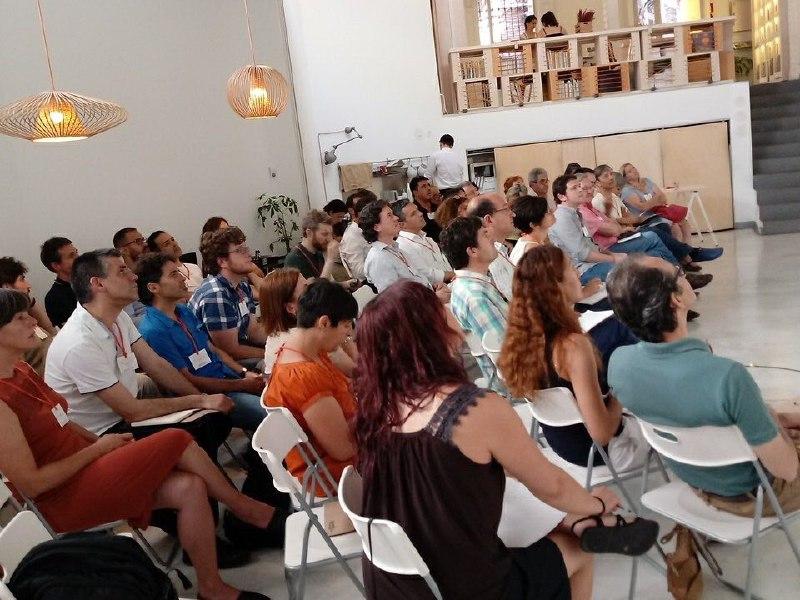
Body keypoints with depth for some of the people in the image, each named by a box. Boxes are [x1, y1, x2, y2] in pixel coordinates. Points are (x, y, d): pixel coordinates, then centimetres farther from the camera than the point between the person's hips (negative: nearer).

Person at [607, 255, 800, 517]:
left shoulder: (618, 363, -21)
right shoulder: (729, 377, -40)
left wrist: (775, 417, 4)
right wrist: (777, 421, -5)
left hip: (691, 478, 5)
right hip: (751, 492, -5)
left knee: (775, 421, 27)